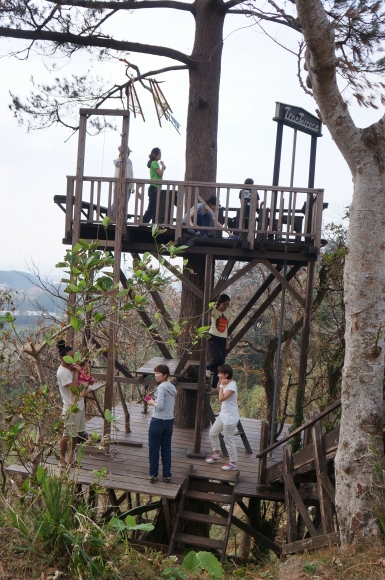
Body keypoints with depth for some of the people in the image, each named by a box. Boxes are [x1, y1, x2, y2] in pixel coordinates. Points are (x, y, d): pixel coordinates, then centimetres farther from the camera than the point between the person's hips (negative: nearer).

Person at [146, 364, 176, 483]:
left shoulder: (161, 387, -18)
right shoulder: (172, 387, 7)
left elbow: (160, 406, -23)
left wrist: (152, 403, -4)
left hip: (158, 421, -7)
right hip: (169, 421, 7)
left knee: (154, 448, 7)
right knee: (166, 448, 13)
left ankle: (153, 475, 15)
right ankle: (167, 475, 18)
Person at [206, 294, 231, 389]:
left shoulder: (228, 312, 10)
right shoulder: (213, 311, -7)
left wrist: (227, 340, 18)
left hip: (222, 339, 6)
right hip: (213, 337, -6)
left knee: (221, 361, 4)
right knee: (217, 358, -24)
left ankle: (215, 385, 14)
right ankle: (208, 367, 11)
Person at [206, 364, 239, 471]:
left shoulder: (231, 385, -23)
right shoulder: (225, 383, 5)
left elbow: (221, 398, -29)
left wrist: (222, 385, -21)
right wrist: (220, 384, 4)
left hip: (230, 418, -10)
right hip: (223, 415, 10)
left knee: (229, 441, 1)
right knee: (212, 433, 17)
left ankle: (233, 463, 14)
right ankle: (217, 454, 33)